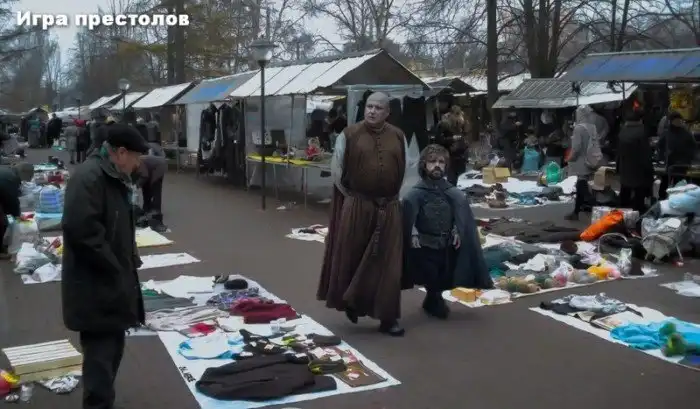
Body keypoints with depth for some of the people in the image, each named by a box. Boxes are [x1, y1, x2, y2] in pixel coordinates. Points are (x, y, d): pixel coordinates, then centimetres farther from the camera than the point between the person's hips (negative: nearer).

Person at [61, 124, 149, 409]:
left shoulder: (114, 178, 14)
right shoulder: (88, 177, -19)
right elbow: (81, 229, -29)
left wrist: (129, 262, 12)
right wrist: (115, 268, -20)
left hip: (112, 282, 10)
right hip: (95, 287, -10)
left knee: (111, 349, 19)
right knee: (101, 353, -4)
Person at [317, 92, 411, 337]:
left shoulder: (398, 137, 3)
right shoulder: (349, 134, -4)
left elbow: (405, 170, 14)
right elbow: (336, 169, 3)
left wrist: (393, 196, 11)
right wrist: (349, 195, 4)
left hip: (389, 208, 2)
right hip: (356, 205, -2)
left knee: (387, 263, 4)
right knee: (352, 258, 7)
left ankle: (387, 317, 12)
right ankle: (351, 303, 30)